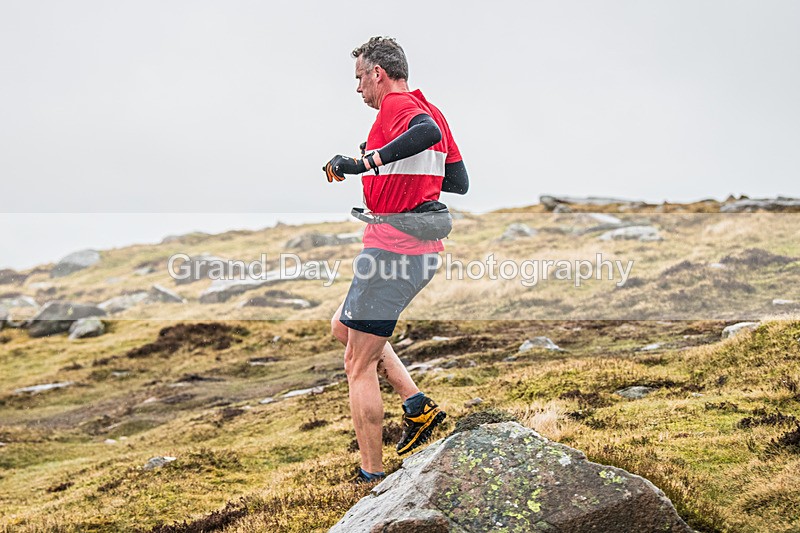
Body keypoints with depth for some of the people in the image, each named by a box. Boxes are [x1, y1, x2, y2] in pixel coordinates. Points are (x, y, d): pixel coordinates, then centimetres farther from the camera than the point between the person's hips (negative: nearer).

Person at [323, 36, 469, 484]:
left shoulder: (396, 104, -11)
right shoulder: (430, 109, 16)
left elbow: (429, 132, -35)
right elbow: (460, 182, 17)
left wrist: (367, 161, -35)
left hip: (392, 247, -10)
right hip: (425, 249, 10)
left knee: (360, 364, -1)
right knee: (344, 326, 25)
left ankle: (373, 477, 4)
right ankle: (418, 405, 15)